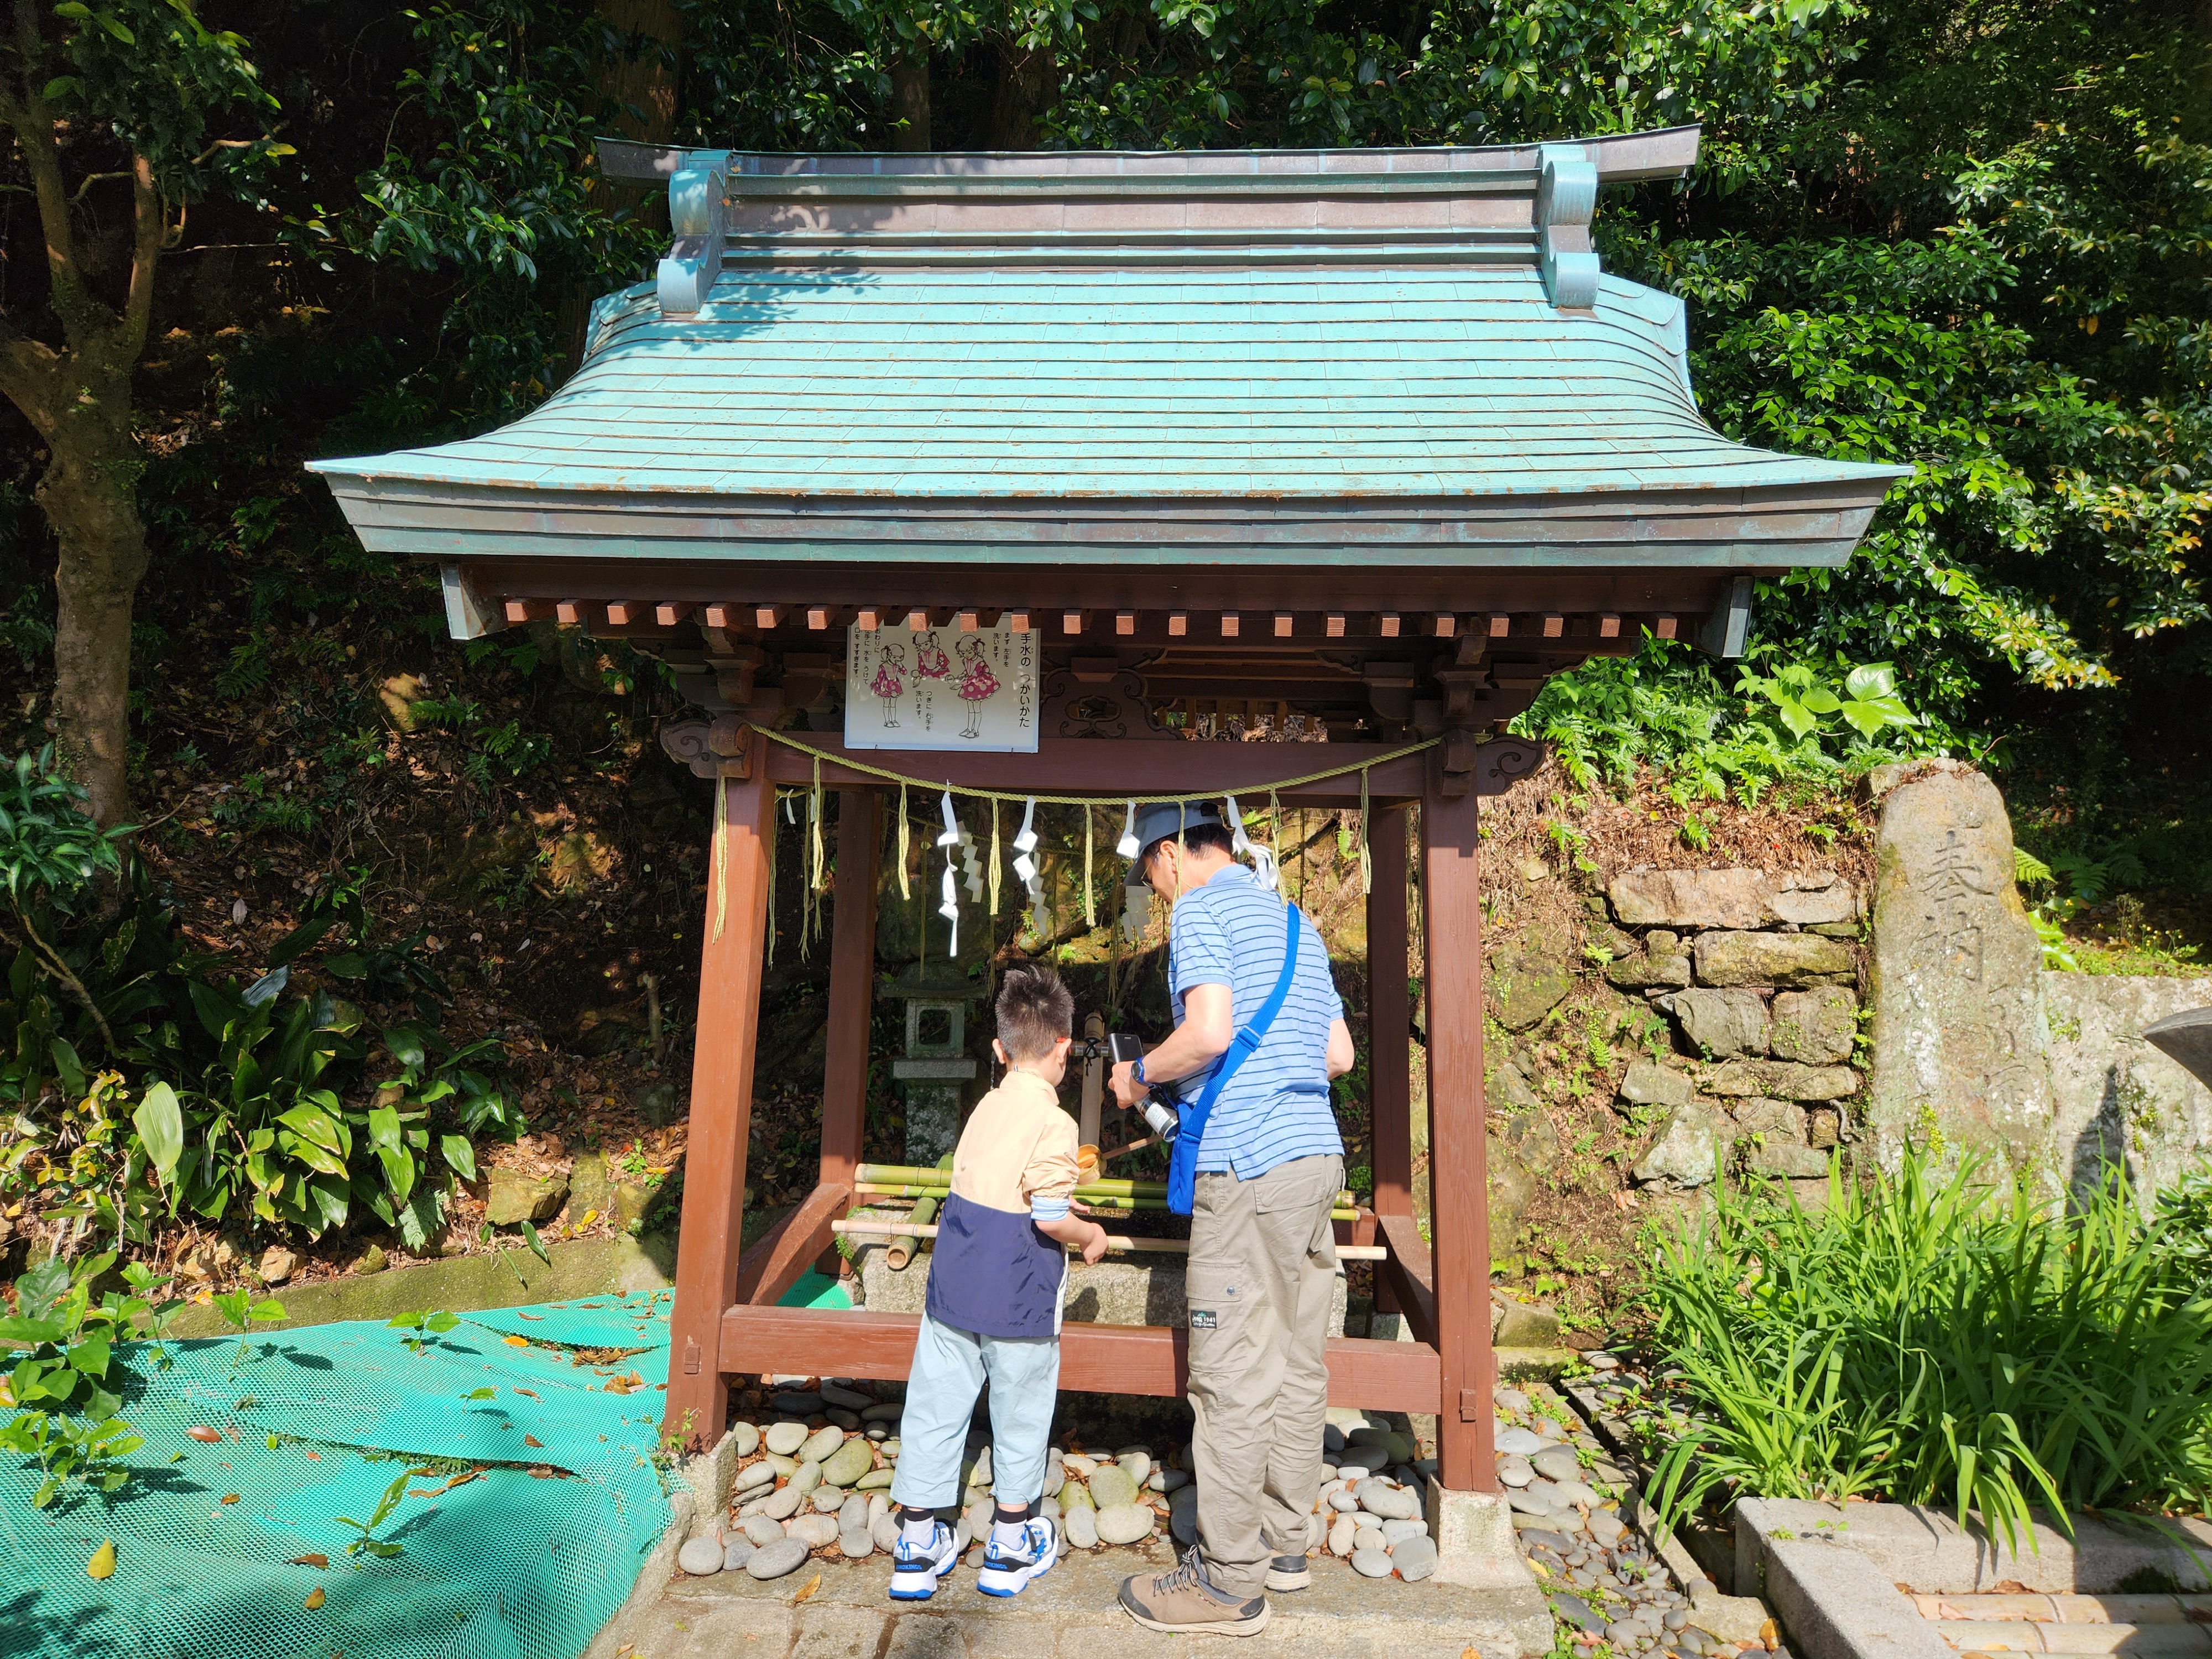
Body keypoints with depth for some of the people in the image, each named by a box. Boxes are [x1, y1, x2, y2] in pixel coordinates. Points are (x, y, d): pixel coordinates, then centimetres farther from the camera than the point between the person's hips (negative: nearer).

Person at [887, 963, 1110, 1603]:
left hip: (954, 1284, 6)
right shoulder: (1051, 1120, -17)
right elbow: (1050, 1218, -21)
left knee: (936, 1407, 13)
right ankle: (1012, 1545, 29)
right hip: (1016, 1298, -6)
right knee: (1020, 1415, 13)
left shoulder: (988, 1106, 5)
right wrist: (1090, 1235, -1)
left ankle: (917, 1548, 24)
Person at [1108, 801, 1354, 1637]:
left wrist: (1141, 1074, -3)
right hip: (1317, 1154, 9)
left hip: (1249, 1163, -9)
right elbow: (1339, 1053, 19)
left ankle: (1229, 1581, 11)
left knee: (1233, 1373, 0)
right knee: (1296, 1360, 15)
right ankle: (1283, 1541, 28)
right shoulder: (1295, 921, 19)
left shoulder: (1202, 910, -6)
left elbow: (1208, 1033, -20)